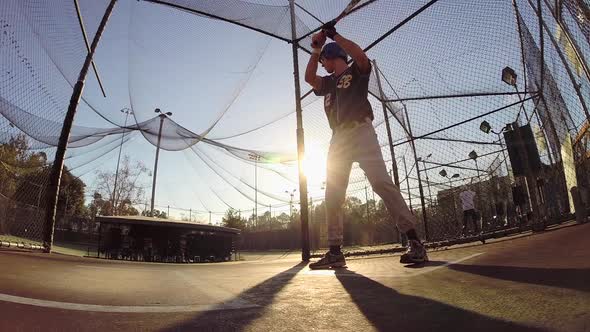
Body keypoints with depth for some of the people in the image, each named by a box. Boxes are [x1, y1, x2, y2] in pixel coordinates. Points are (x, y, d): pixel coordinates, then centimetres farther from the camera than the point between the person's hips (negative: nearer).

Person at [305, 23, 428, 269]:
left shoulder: (356, 71, 10)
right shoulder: (327, 82, 27)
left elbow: (361, 56, -10)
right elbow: (309, 78, 17)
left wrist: (335, 36, -4)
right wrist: (315, 49, 14)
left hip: (360, 131, -6)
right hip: (338, 138, 7)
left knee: (381, 182, -20)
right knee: (332, 194, 0)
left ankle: (414, 242, -18)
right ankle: (335, 252, 4)